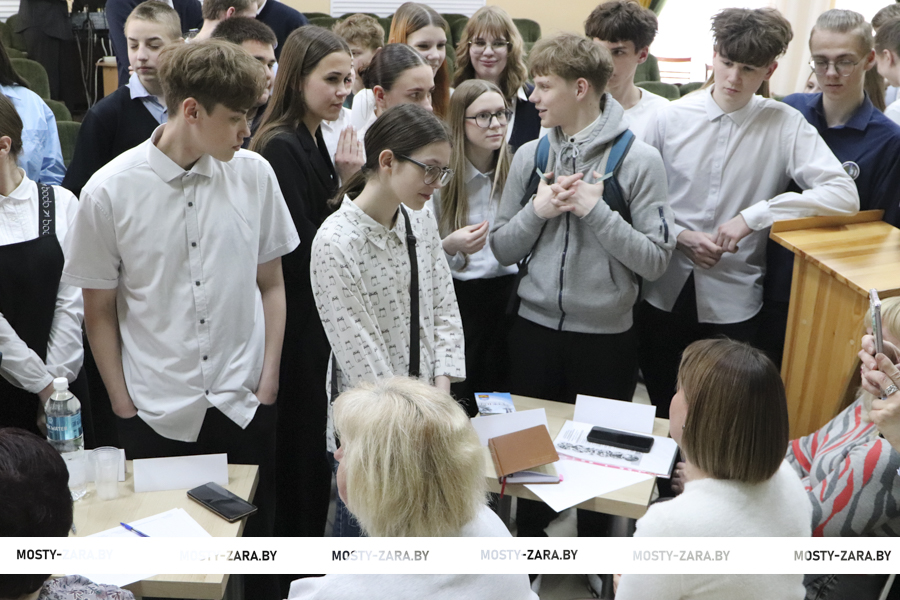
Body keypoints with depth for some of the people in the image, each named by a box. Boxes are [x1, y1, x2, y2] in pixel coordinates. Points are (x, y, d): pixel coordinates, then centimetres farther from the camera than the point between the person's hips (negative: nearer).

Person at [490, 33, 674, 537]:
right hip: (535, 327, 3)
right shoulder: (530, 155, 0)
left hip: (606, 334, -2)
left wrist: (596, 210, -21)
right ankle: (530, 538, 39)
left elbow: (656, 260, -14)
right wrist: (538, 210, -14)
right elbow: (502, 249, 3)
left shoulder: (639, 159, -10)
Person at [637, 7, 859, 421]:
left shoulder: (785, 126, -6)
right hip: (664, 292, 2)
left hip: (733, 302, -1)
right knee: (661, 410, 18)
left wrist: (753, 216, -21)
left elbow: (844, 195, -16)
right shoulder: (669, 118, -2)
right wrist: (680, 236, -16)